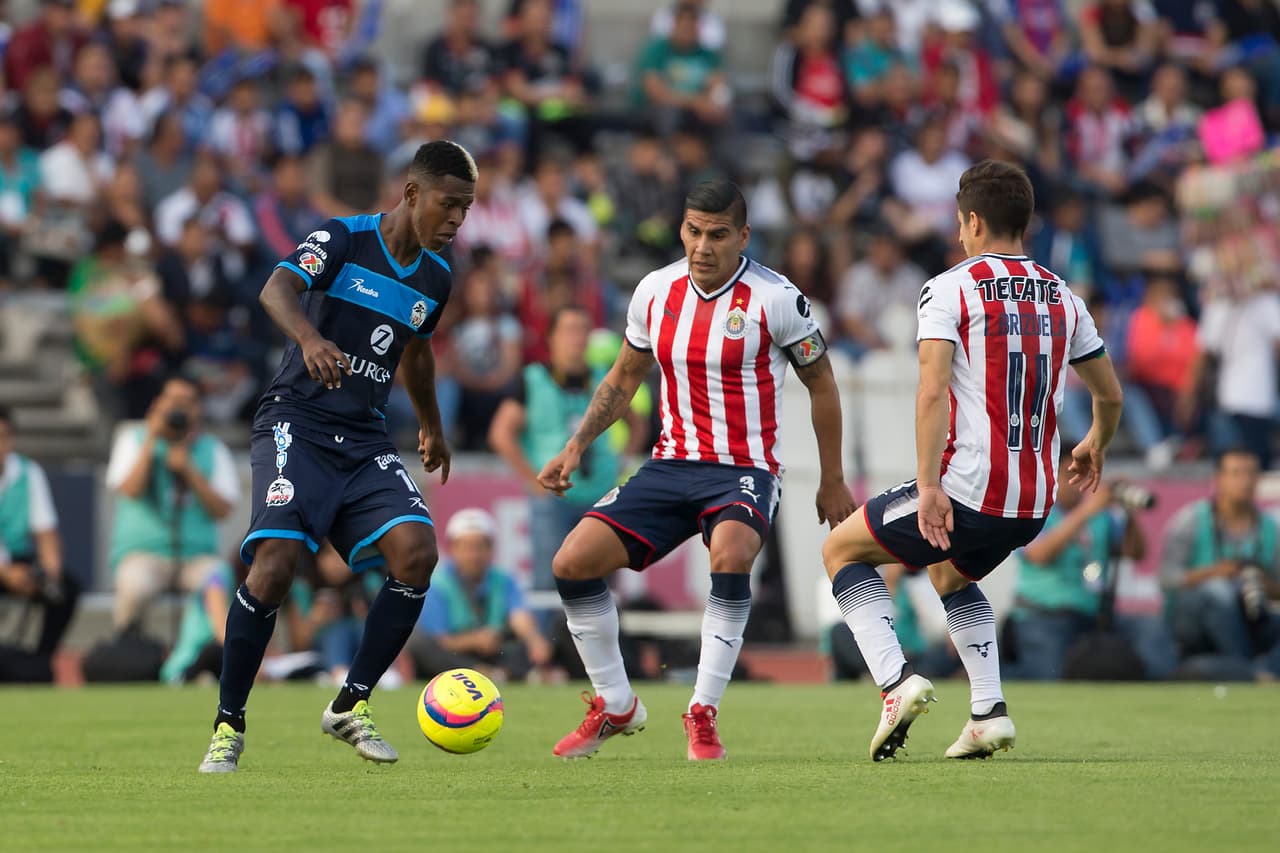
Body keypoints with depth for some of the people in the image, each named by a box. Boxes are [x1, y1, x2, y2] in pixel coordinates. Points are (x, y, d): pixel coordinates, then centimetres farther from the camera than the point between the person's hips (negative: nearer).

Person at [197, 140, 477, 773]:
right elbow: (276, 289, -27)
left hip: (365, 442, 6)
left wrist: (431, 427, 43)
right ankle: (228, 726, -7)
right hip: (297, 425, -6)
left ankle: (351, 706, -2)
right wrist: (308, 335, -48)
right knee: (275, 563, -23)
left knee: (416, 551, -17)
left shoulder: (435, 278, 11)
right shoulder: (344, 239, -8)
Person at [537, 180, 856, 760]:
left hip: (744, 471, -5)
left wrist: (832, 482, 6)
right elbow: (625, 376, 18)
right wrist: (576, 447, 8)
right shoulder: (655, 291, 2)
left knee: (730, 553, -38)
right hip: (671, 466, 5)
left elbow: (821, 384, 2)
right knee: (572, 563, -11)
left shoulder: (776, 299, -10)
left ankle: (703, 714, -23)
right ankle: (615, 706, 10)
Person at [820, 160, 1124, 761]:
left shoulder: (948, 289, -6)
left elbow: (932, 391, -19)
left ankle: (896, 681, -4)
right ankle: (988, 712, 19)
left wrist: (928, 486, -23)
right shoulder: (1063, 298, 11)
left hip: (968, 487, -6)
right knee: (951, 575, 35)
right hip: (1035, 502, 6)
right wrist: (1094, 448, 41)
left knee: (840, 550, 14)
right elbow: (1110, 395, 21)